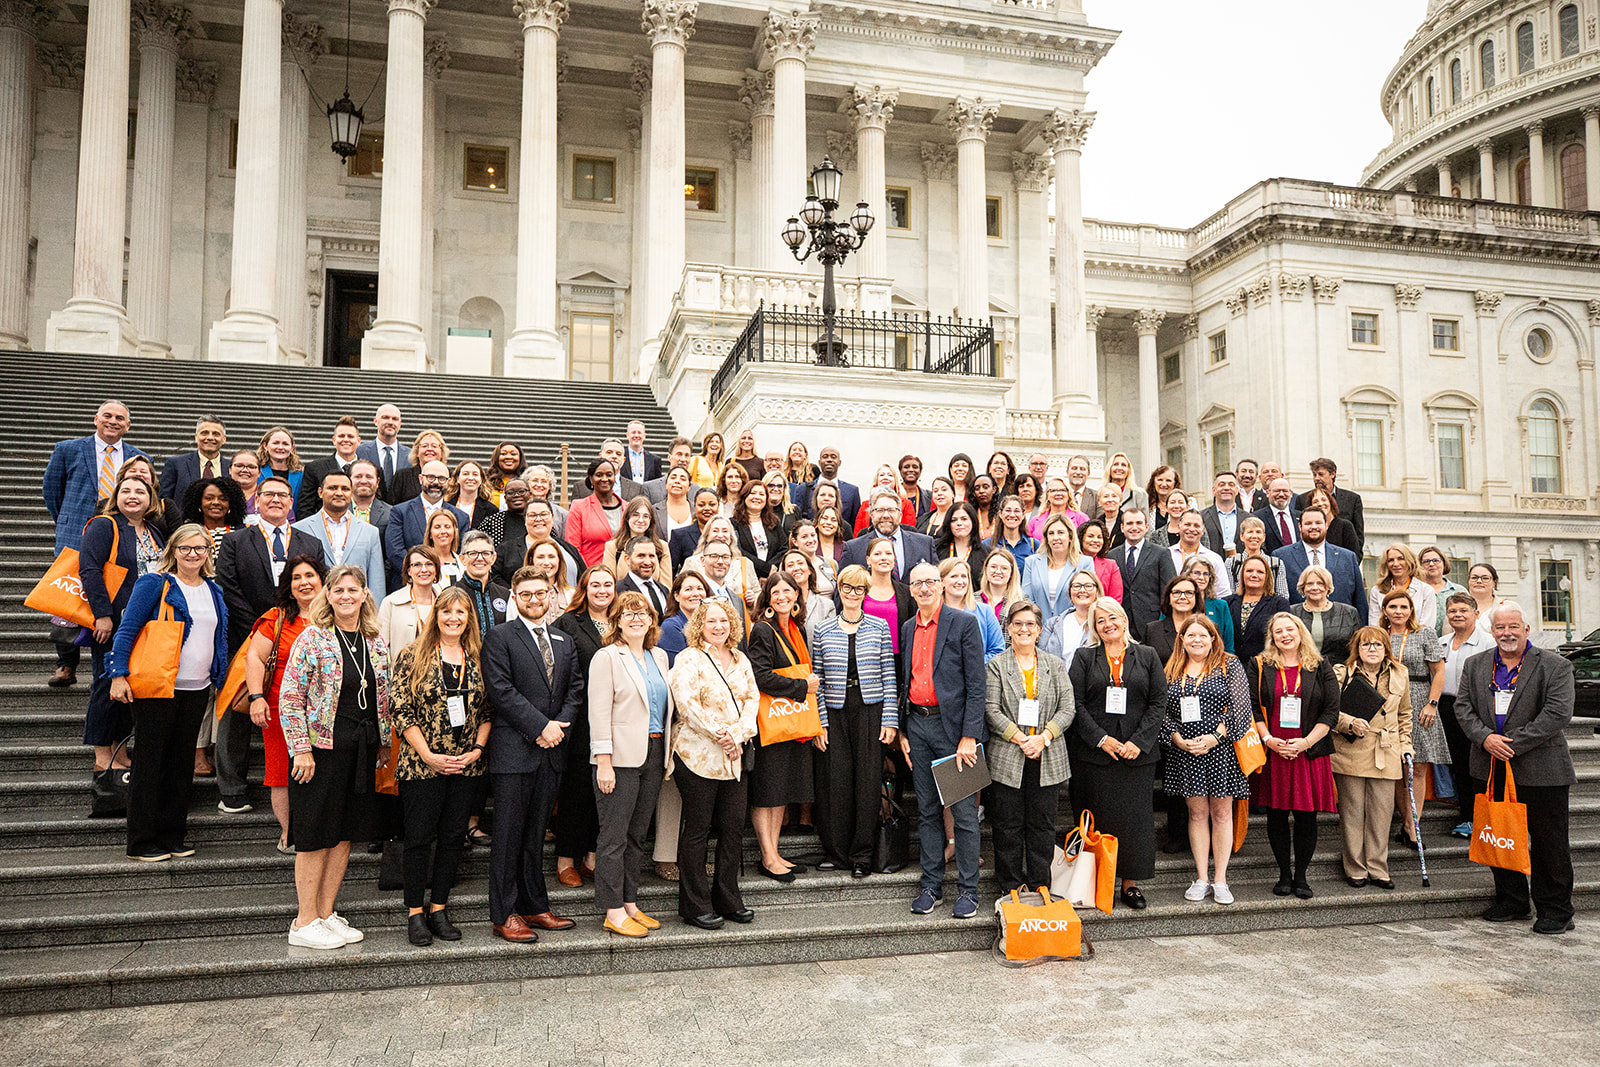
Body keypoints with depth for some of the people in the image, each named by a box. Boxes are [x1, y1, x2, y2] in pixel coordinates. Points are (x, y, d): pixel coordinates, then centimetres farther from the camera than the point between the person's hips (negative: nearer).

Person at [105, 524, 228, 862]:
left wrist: (219, 680, 15)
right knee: (150, 763, 0)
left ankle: (172, 836, 19)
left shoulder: (213, 591, 13)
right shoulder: (155, 584, -5)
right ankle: (141, 841, 9)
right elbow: (127, 629, -7)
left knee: (182, 763, 10)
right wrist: (119, 675, -14)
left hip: (197, 690, 6)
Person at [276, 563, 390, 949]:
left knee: (344, 834, 10)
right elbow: (290, 698, -9)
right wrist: (301, 748, -14)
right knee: (315, 837, 1)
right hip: (321, 748, -5)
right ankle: (305, 922, 11)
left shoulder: (376, 643, 9)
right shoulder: (312, 639, -7)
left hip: (361, 752, 6)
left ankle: (326, 914, 21)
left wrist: (384, 743, 12)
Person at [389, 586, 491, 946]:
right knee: (419, 838, 3)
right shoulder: (412, 656, -3)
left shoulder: (478, 659, 7)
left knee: (453, 836, 8)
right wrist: (428, 755, -12)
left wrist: (478, 749, -5)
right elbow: (399, 708, -7)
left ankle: (439, 909, 20)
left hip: (467, 765, 4)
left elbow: (488, 709, 9)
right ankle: (415, 912, 15)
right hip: (422, 764, -3)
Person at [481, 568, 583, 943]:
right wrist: (541, 726, -14)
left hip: (551, 750, 5)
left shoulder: (564, 641, 16)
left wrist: (560, 725, -6)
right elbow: (500, 690, -11)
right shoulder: (499, 637, -2)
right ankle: (504, 915, 9)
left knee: (536, 834, 13)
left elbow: (576, 688, 11)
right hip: (513, 750, -5)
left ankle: (534, 906, 21)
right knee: (508, 835, 1)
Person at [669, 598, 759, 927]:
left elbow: (752, 698, 10)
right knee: (697, 829, 1)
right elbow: (687, 703, -16)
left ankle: (728, 899, 21)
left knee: (734, 828, 8)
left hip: (735, 757, 6)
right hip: (698, 755, -6)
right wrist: (720, 734, -17)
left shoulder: (740, 659, 15)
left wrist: (739, 733, -7)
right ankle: (695, 906, 11)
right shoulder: (689, 658, -6)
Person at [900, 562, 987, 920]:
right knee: (927, 810, 12)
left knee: (963, 813, 0)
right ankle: (931, 885, 21)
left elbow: (977, 684, -10)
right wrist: (902, 731, 10)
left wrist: (969, 736, -15)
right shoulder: (907, 628, 12)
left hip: (953, 725, -5)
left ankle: (968, 890, 11)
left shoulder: (964, 623, -6)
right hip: (917, 725, 5)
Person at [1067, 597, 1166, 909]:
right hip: (1093, 754, -1)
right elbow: (1075, 703, -2)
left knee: (1135, 816, 3)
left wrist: (1139, 741, -8)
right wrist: (1101, 739, -11)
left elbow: (1159, 703, 3)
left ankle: (1131, 881, 13)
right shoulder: (1084, 657, 6)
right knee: (1097, 816, 3)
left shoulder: (1147, 656, 8)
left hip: (1138, 753, 1)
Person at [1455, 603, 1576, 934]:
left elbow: (1558, 714, -14)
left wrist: (1513, 744, -17)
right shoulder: (1475, 666, 10)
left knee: (1548, 841, 3)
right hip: (1489, 770, 4)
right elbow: (1463, 706, 4)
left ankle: (1555, 909, 17)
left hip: (1540, 770, -4)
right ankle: (1511, 901, 27)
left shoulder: (1555, 666, -4)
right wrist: (1485, 737, -14)